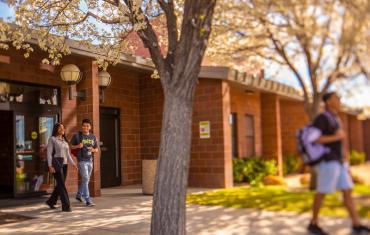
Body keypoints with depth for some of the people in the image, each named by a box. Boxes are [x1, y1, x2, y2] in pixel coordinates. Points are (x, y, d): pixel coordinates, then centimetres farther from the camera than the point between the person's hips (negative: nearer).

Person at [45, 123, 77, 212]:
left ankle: (51, 201, 30)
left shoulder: (64, 140, 16)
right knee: (62, 185, -11)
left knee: (60, 185, 12)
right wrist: (50, 165, -18)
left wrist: (73, 163, 6)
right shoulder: (52, 139, -4)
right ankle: (66, 206, -9)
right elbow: (49, 153, -9)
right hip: (56, 164, -7)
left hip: (64, 164, 7)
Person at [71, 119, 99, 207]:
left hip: (90, 161, 5)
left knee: (86, 180, 15)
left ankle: (79, 195, 35)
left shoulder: (93, 137, 9)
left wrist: (93, 150, -8)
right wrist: (78, 146, -16)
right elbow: (71, 146, 3)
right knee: (85, 179, -11)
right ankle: (88, 200, -9)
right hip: (82, 161, -5)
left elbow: (97, 149, 14)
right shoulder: (77, 136, -3)